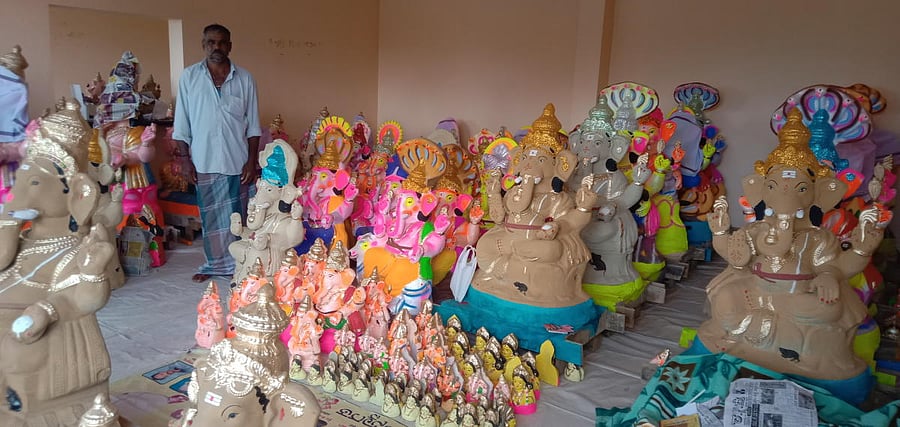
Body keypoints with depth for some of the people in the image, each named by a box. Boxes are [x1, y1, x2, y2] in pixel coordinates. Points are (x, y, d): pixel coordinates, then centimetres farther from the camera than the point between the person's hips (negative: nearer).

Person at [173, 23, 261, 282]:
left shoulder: (244, 79, 2)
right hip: (204, 161, 1)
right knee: (210, 216, 9)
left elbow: (253, 125, 3)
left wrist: (252, 160, -3)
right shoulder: (189, 77, 2)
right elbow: (182, 125, 3)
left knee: (236, 215, 6)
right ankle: (215, 263, 22)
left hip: (237, 161, 0)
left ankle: (236, 264, 18)